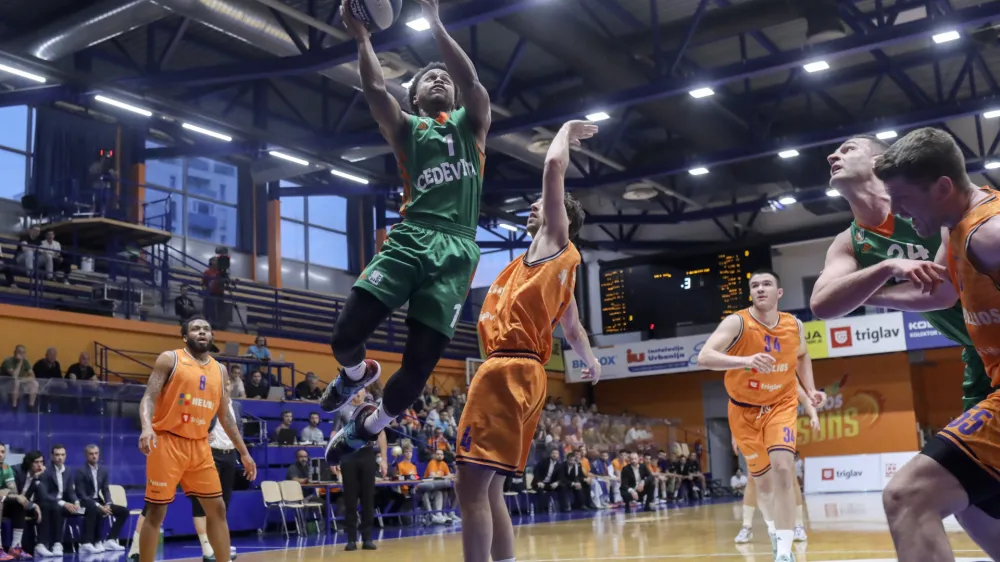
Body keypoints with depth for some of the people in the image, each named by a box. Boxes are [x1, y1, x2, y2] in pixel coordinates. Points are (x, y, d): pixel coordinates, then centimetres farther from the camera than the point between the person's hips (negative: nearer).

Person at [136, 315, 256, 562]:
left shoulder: (219, 370, 13)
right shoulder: (170, 359, -2)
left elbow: (225, 415, 18)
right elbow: (149, 398, -8)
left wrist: (243, 452, 16)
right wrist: (147, 427, -28)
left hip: (200, 446, 5)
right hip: (167, 442, -5)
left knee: (217, 508, 6)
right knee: (156, 511, -1)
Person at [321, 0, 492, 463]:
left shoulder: (471, 124, 20)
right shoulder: (406, 127, 21)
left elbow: (471, 81, 0)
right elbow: (374, 90, 2)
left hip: (456, 250, 0)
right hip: (410, 239, 1)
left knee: (419, 366, -5)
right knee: (346, 335, -16)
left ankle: (368, 426, 24)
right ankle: (358, 373, 23)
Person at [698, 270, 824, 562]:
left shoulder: (795, 326, -6)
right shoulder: (737, 323, -20)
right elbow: (704, 357, -35)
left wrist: (810, 390, 5)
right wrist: (746, 360, -49)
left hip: (781, 405, 1)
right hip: (745, 409, -1)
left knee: (783, 468, -21)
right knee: (763, 480, 8)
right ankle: (774, 532, 39)